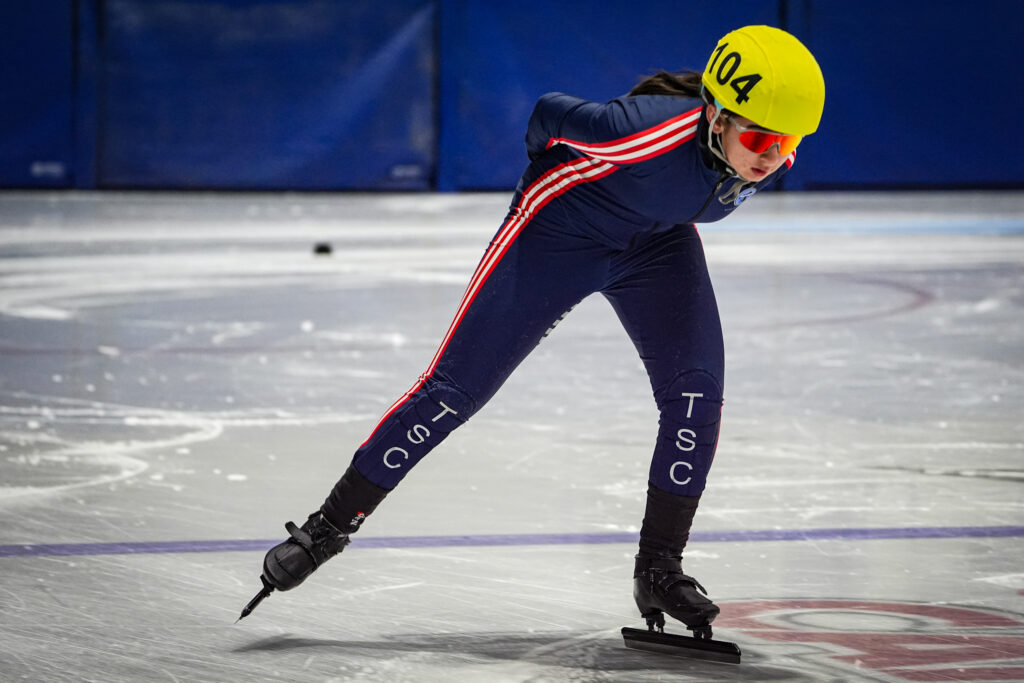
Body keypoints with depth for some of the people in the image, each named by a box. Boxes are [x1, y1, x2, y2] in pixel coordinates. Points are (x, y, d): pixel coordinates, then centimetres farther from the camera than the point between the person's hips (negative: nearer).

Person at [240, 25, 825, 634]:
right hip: (562, 222, -5)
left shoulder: (771, 157, -22)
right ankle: (332, 526, 7)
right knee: (455, 387, -5)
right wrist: (551, 171, 1)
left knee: (698, 390, -12)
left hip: (659, 239, 5)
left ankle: (660, 568, 1)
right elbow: (553, 113, -19)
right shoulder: (653, 132, -39)